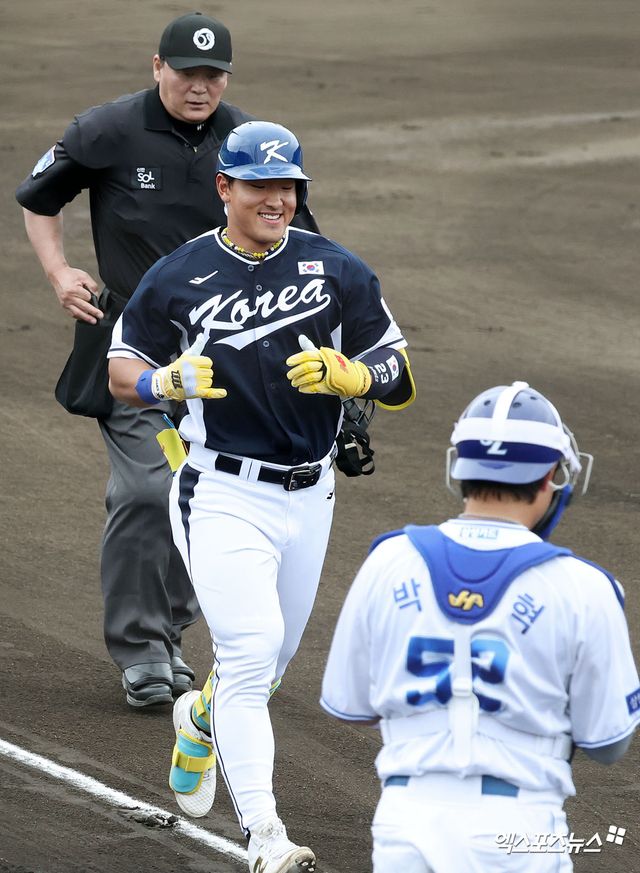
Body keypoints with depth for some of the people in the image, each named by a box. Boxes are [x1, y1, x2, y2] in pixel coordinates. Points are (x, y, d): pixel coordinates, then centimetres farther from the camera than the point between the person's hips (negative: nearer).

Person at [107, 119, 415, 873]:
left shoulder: (336, 270, 0)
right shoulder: (178, 276, -4)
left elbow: (401, 379, 2)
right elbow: (121, 371, 6)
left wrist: (346, 375, -20)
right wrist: (168, 380, -17)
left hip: (309, 497, 4)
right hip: (222, 496, -4)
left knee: (272, 657, 18)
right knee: (252, 651, -18)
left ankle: (201, 721, 52)